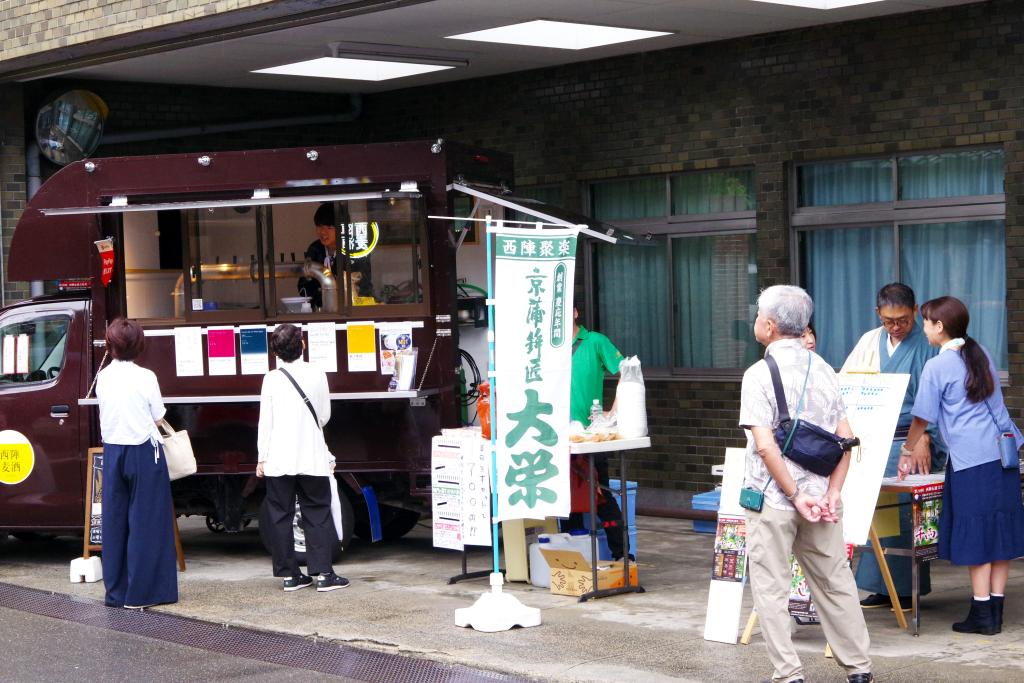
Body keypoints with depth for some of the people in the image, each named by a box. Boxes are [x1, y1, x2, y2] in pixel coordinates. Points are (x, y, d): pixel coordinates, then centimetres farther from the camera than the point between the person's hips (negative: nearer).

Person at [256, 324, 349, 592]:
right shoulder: (317, 375, -3)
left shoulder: (271, 379, -5)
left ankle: (289, 574, 8)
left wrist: (262, 457, 4)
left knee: (281, 516, 7)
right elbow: (325, 416, 7)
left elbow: (265, 421, -4)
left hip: (278, 458, 0)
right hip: (312, 457, 0)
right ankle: (324, 574, 1)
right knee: (317, 514, 5)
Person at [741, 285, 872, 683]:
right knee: (835, 583, 12)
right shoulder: (824, 370, 7)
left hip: (773, 499, -6)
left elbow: (766, 446, -19)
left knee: (771, 589, 3)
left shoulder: (760, 374, -12)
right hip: (820, 498, 6)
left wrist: (796, 497, -14)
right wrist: (832, 494, -1)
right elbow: (845, 439, 3)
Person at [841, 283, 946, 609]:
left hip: (910, 441, -4)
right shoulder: (870, 342, 12)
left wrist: (923, 439, -17)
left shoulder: (925, 346, -3)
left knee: (906, 512, -5)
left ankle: (907, 588, 4)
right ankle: (881, 587, 9)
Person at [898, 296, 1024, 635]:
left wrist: (908, 451, 15)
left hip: (970, 460, -7)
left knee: (976, 535, -2)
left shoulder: (936, 367, -7)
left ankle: (982, 614, 1)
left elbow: (923, 418, -3)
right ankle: (996, 611, 11)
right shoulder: (982, 354, 13)